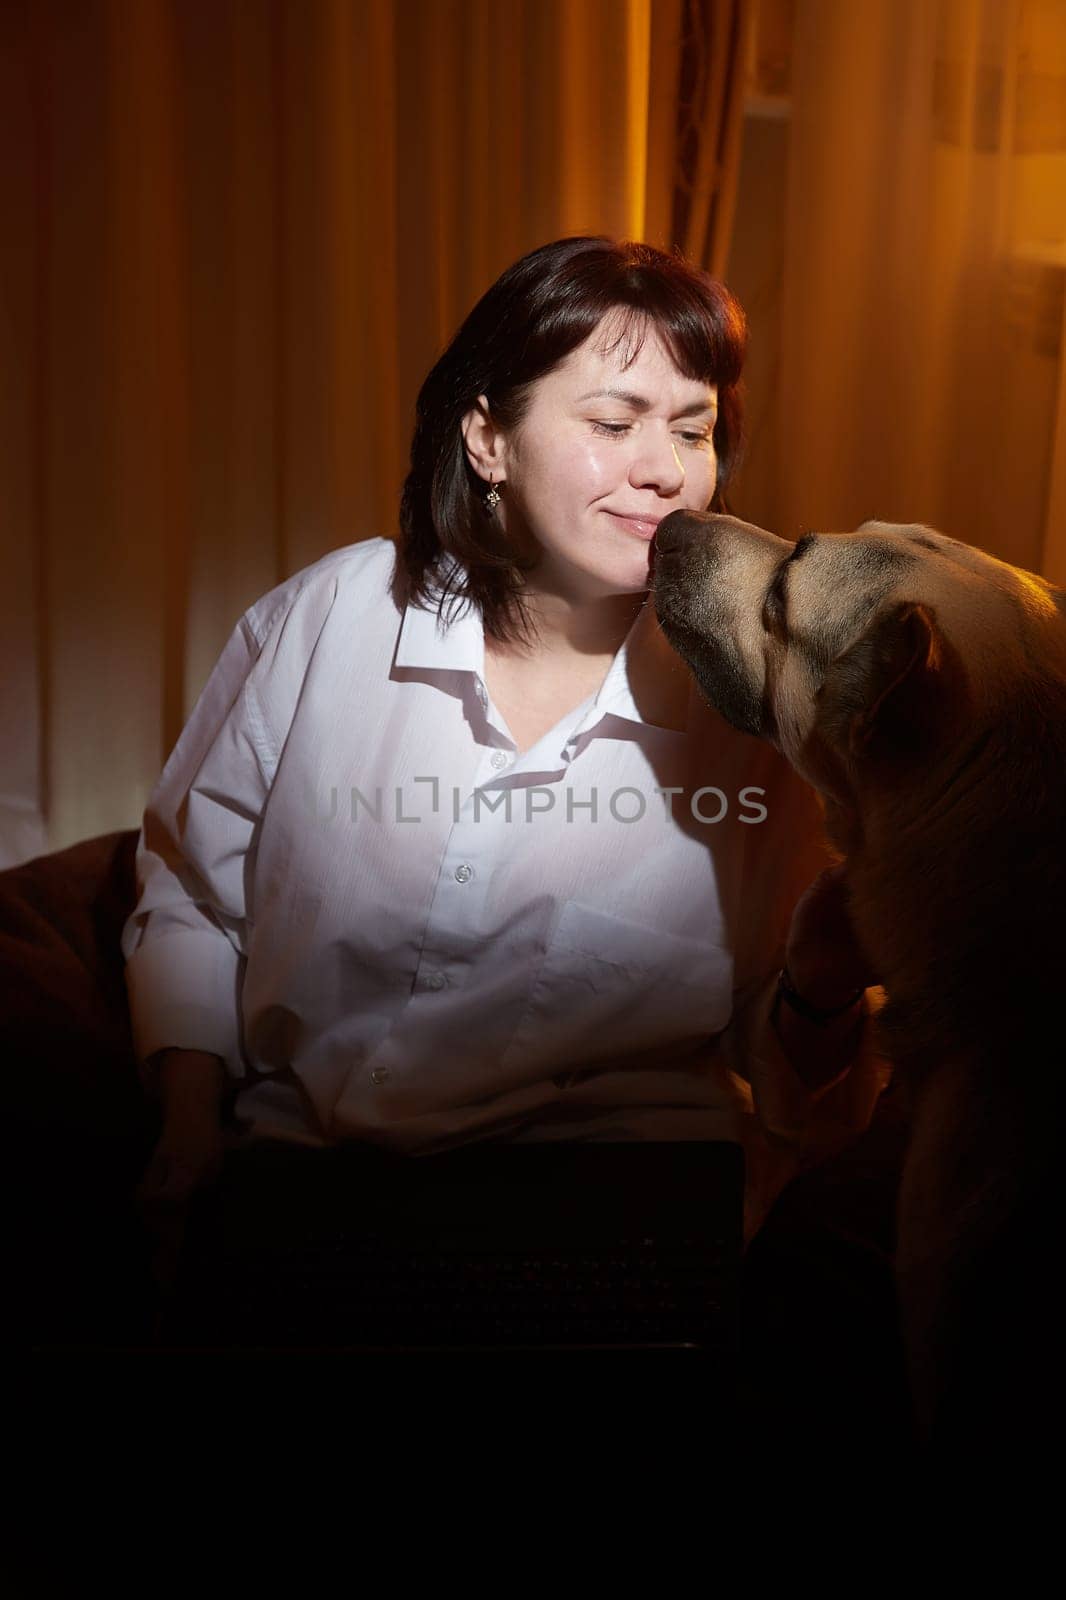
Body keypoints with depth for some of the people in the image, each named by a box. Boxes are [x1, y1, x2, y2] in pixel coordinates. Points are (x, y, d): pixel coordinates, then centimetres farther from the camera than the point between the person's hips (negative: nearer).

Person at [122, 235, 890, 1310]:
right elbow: (187, 897, 10)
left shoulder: (746, 703, -4)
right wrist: (190, 1130, 0)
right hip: (299, 1144, 2)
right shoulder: (328, 618, -2)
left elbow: (789, 1095, 2)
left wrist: (823, 992, -19)